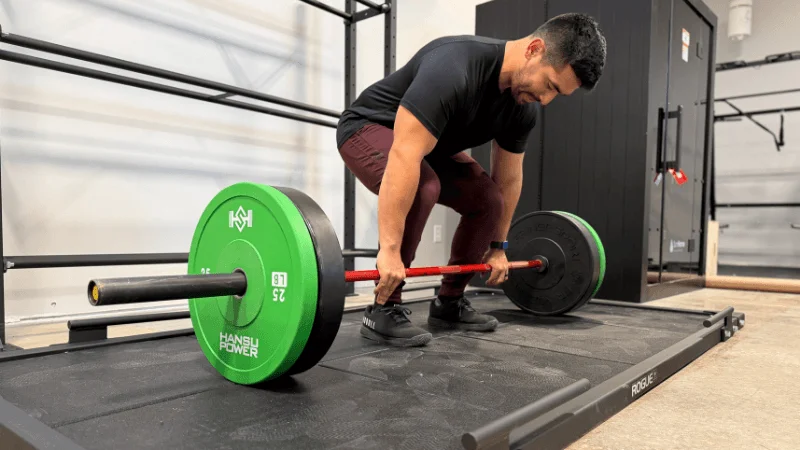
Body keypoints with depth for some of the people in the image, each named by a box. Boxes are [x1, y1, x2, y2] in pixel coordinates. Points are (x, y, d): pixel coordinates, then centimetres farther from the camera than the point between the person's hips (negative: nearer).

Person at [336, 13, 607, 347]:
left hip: (426, 141, 8)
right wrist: (389, 250, -45)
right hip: (368, 128, -7)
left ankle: (449, 303, 9)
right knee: (423, 189, -35)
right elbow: (404, 156, -44)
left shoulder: (523, 108, -11)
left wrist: (498, 247, 7)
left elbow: (508, 179, 2)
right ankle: (383, 311, -20)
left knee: (488, 199, -3)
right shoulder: (455, 67, -38)